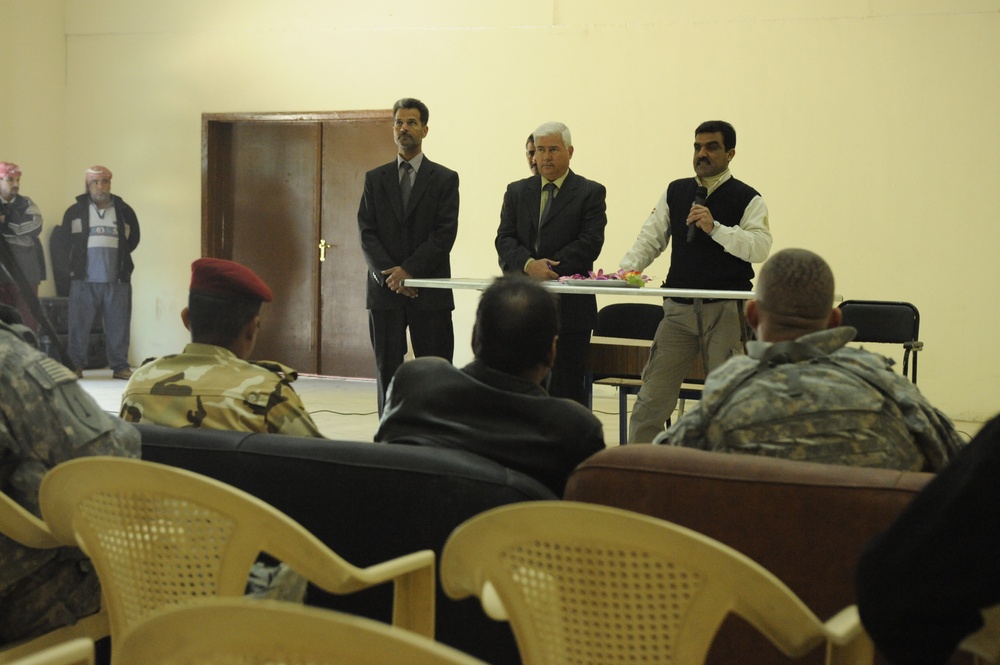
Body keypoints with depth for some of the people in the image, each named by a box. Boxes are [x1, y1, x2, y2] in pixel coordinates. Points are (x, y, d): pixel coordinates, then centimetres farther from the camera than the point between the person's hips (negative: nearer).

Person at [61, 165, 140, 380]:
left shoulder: (124, 211, 7)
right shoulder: (75, 211, 3)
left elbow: (133, 240, 15)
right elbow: (64, 241, 12)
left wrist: (118, 256, 9)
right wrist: (77, 261, 10)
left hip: (117, 281, 1)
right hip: (84, 280, -1)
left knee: (118, 326, 3)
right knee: (79, 324, 1)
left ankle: (120, 366, 10)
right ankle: (75, 365, 8)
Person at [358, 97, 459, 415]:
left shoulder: (445, 179, 4)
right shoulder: (375, 178, 11)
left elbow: (445, 233, -5)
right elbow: (367, 232, 4)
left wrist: (409, 271, -14)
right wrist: (389, 275, -10)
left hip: (430, 290, -2)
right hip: (384, 290, 2)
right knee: (387, 369, 4)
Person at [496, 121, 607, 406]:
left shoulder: (590, 192, 3)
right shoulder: (517, 192, 14)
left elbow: (589, 244, -8)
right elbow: (504, 240, 4)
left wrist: (546, 268, -15)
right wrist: (529, 265, -16)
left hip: (569, 307, -3)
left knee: (567, 387, 0)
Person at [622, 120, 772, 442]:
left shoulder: (747, 199, 1)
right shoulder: (675, 192, 14)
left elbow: (760, 247, -13)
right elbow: (650, 238, 13)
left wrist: (714, 228, -23)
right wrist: (627, 269, -4)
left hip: (726, 310, -3)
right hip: (679, 307, 3)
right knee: (653, 395, 1)